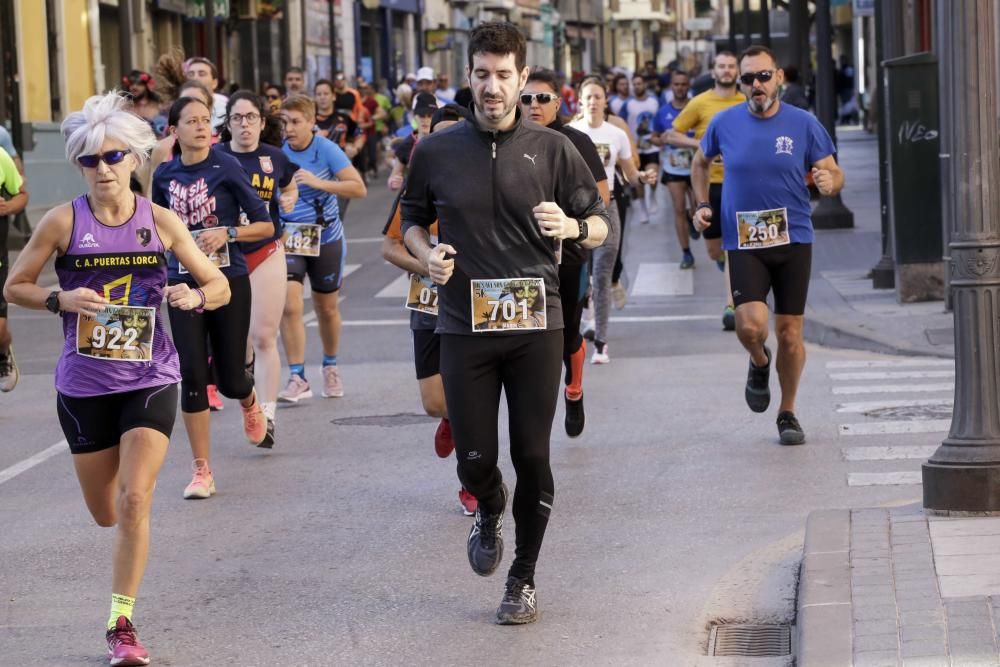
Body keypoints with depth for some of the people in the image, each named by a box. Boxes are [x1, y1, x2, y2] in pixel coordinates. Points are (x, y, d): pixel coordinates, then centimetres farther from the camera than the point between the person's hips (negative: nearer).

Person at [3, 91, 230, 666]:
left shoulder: (160, 222, -3)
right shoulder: (64, 222, -6)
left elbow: (220, 285, 4)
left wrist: (194, 297, -18)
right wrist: (61, 299, -16)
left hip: (151, 378, -1)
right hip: (85, 383, 1)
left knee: (134, 500, -15)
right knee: (106, 512, 11)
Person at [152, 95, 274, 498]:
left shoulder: (227, 169, -6)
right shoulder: (165, 175, 4)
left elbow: (265, 226, -4)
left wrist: (227, 233, -19)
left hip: (229, 280, -2)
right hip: (184, 282, 2)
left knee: (230, 377, 3)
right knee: (192, 375, -7)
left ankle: (250, 405, 43)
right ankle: (202, 471, 0)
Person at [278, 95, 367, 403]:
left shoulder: (326, 150, -11)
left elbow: (359, 188, -17)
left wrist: (318, 182, -27)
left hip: (326, 238, -1)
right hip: (289, 238, 1)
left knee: (326, 309, 14)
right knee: (289, 307, -15)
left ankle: (330, 367, 37)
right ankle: (297, 378, -9)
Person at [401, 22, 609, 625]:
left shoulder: (553, 150, 1)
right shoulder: (435, 152, 3)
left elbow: (601, 224, 5)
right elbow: (412, 220, 17)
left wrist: (571, 227, -18)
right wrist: (427, 254, -5)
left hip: (536, 327, 0)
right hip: (465, 327, 1)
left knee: (532, 457, 1)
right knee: (476, 459, 0)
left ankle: (524, 578, 18)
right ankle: (490, 513, 37)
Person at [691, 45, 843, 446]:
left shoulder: (803, 124, -2)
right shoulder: (725, 124, 1)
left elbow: (834, 174, 2)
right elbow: (700, 162, 20)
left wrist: (829, 182, -22)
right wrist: (702, 205, 8)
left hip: (794, 239, 0)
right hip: (743, 242, 0)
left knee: (790, 332, 4)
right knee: (750, 324, -19)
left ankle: (788, 413, 22)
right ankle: (759, 363, 17)